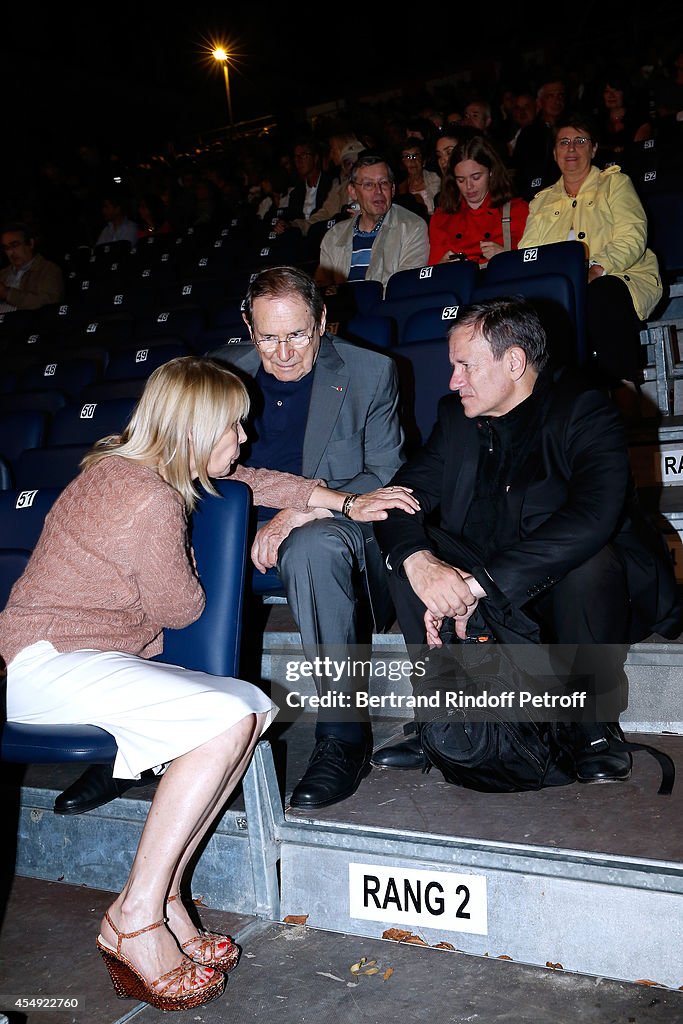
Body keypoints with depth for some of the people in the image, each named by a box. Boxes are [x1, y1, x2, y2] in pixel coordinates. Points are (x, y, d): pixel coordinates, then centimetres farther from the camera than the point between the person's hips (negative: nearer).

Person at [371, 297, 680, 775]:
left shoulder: (586, 411, -17)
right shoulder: (457, 417, 2)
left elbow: (591, 519, -34)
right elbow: (402, 495, -6)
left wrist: (478, 582, -37)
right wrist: (418, 560, -29)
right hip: (490, 595, 5)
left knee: (587, 558, -36)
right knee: (407, 548, -16)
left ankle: (594, 726, -12)